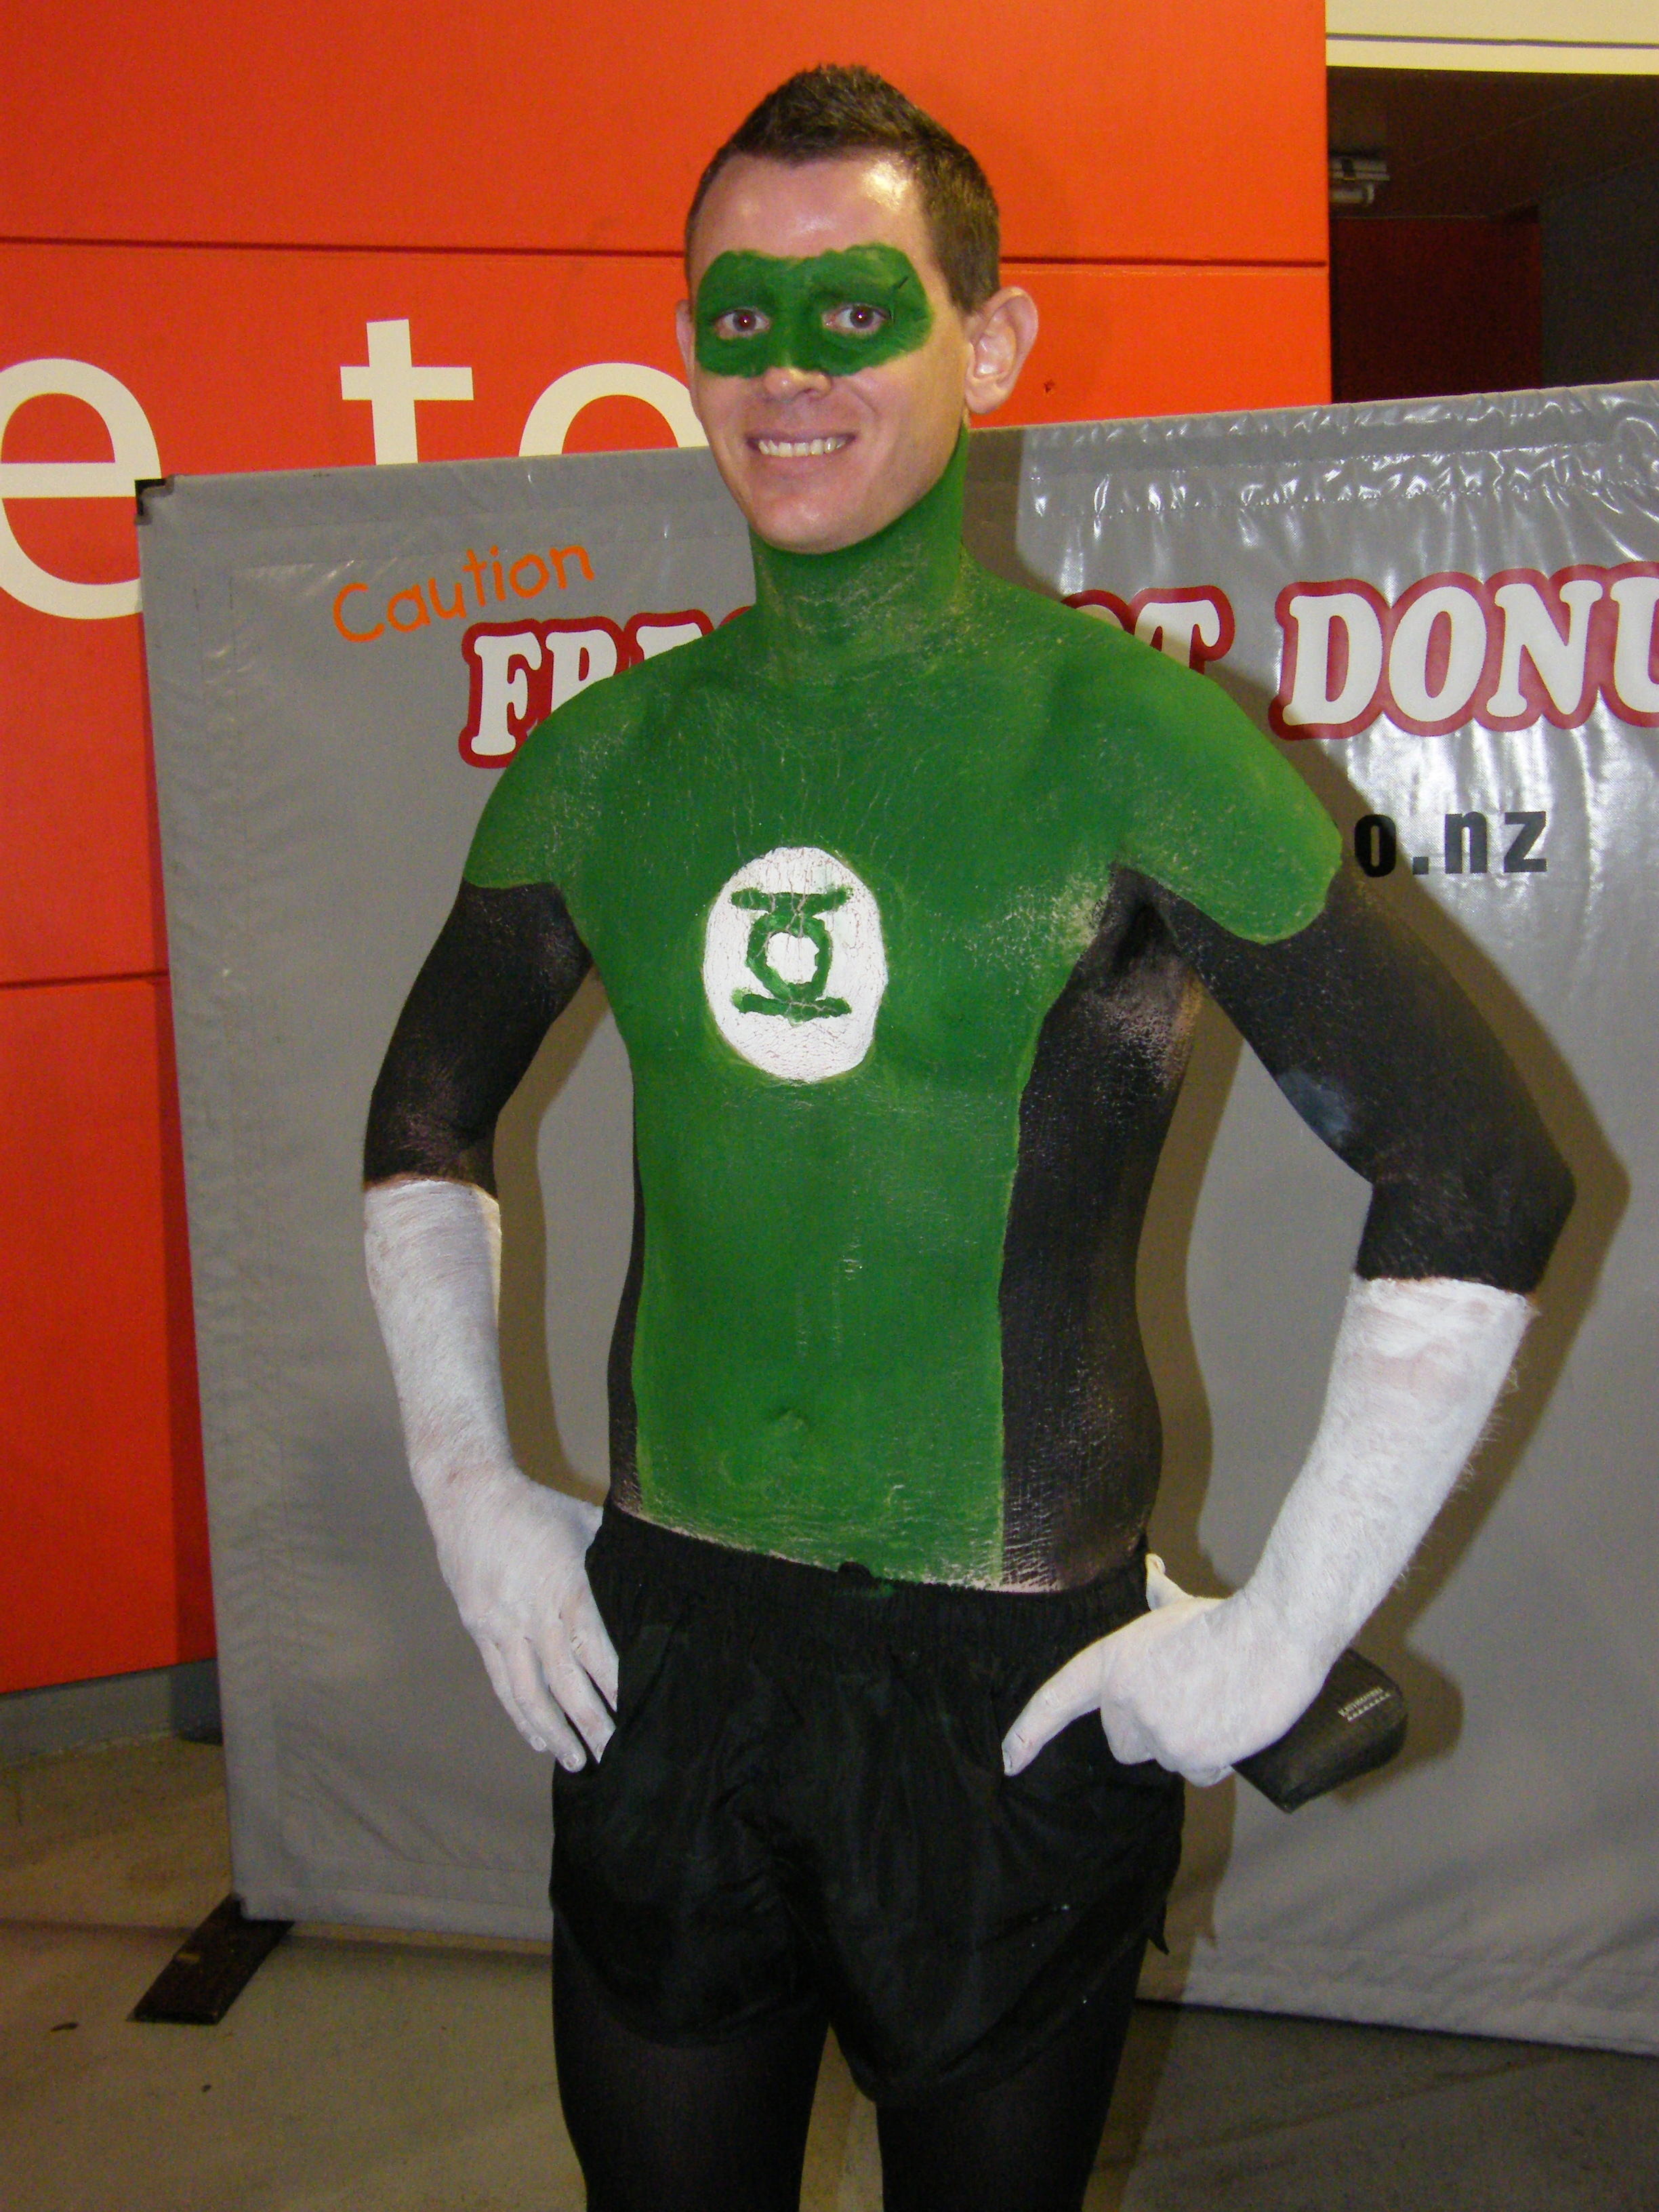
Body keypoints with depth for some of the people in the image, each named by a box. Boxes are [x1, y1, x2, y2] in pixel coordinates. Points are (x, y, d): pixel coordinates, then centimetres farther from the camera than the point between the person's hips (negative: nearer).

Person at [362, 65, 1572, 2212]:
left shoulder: (1122, 734, -12)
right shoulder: (606, 759, 0)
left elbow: (1481, 1185, -10)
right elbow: (425, 1123, 16)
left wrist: (1283, 1633, -9)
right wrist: (467, 1489, 7)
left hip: (1018, 1689, -3)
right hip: (653, 1649, 4)